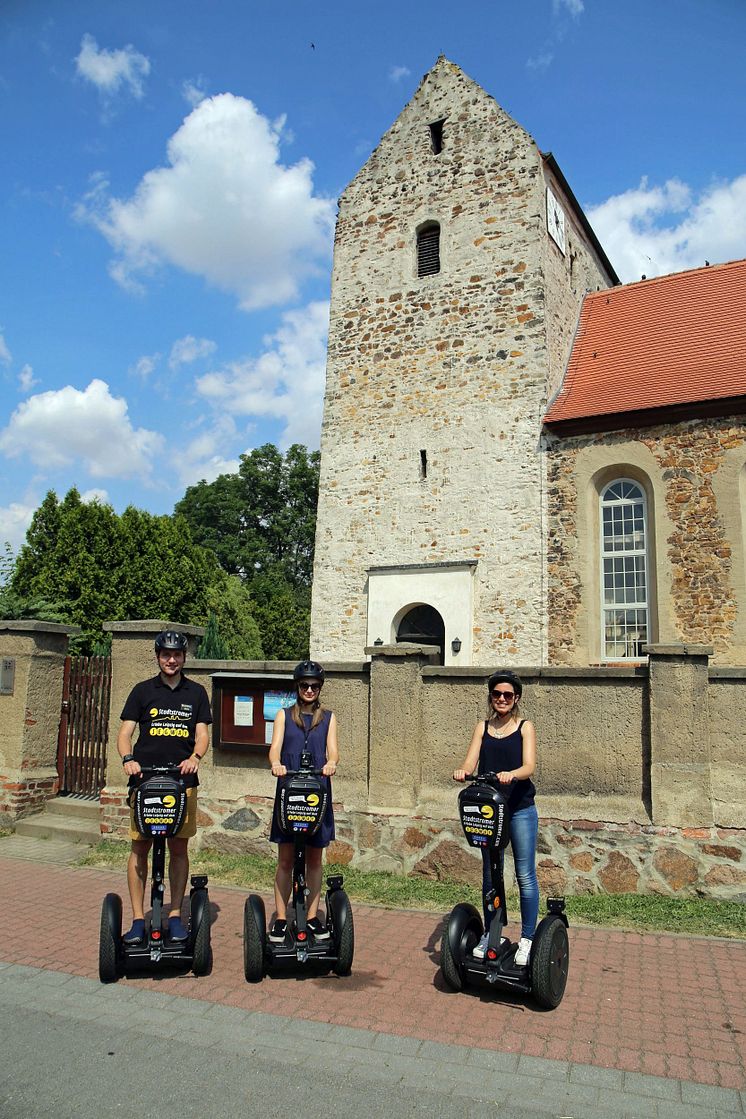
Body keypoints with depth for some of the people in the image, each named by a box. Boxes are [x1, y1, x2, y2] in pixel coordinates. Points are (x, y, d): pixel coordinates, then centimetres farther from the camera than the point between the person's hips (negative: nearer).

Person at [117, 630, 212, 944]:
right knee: (140, 847, 1)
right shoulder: (143, 691, 7)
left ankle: (175, 916, 16)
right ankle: (138, 919, 10)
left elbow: (202, 734, 6)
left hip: (183, 780, 1)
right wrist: (128, 759, -16)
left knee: (179, 848, 5)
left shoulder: (196, 692, 9)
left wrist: (195, 757, -14)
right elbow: (125, 732, 3)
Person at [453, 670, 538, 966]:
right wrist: (461, 772, -27)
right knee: (490, 875, 12)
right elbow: (470, 763, -4)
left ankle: (527, 939, 13)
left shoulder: (525, 727, 0)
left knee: (525, 876, 1)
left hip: (520, 810, -3)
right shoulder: (482, 727, 8)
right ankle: (489, 933, 25)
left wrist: (510, 774, -36)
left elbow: (529, 767, -14)